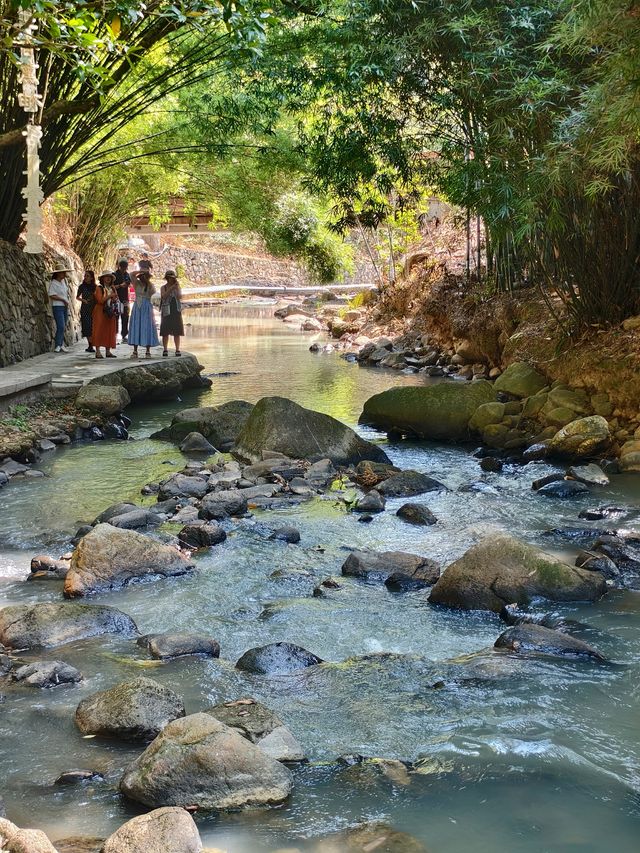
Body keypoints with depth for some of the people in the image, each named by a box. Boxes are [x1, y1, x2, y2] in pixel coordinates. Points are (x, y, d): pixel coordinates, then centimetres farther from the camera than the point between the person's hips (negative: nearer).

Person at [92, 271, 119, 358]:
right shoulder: (99, 288, -5)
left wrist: (115, 298, -4)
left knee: (110, 331, 4)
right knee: (99, 331, -6)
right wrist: (109, 296, -15)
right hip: (100, 312, -6)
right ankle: (98, 352, -6)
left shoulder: (112, 288, 14)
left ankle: (108, 351, 9)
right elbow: (100, 300, -15)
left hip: (110, 312, 6)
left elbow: (116, 299, 18)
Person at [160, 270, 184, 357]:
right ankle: (165, 350, 3)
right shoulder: (163, 287, 4)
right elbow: (163, 296, -14)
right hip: (166, 311, -1)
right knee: (165, 331, -2)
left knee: (177, 331, 0)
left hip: (176, 311, 1)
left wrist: (177, 287, -15)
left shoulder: (177, 287, 8)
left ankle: (177, 350, 4)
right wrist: (171, 288, -21)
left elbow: (180, 297, -7)